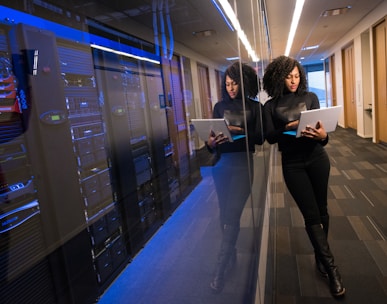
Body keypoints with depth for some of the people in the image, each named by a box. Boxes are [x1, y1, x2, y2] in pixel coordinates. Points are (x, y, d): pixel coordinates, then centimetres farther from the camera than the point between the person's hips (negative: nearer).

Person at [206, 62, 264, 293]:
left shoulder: (255, 107, 4)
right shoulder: (220, 106, 9)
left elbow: (260, 138, -4)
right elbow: (211, 135, 6)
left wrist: (240, 131, -19)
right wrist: (210, 142, -17)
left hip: (242, 163, -3)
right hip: (221, 163, 3)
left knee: (232, 214, -7)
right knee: (225, 213, 10)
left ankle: (220, 269, 2)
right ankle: (231, 255, 31)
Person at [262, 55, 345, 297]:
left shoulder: (310, 97, 3)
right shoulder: (271, 106, 0)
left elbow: (322, 127, -2)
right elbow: (270, 137, -7)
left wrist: (323, 136, -24)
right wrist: (288, 128, -24)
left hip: (317, 159, 2)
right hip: (292, 164, -2)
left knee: (321, 210, 10)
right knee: (311, 215, -1)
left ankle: (321, 257, 30)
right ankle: (332, 268, 8)